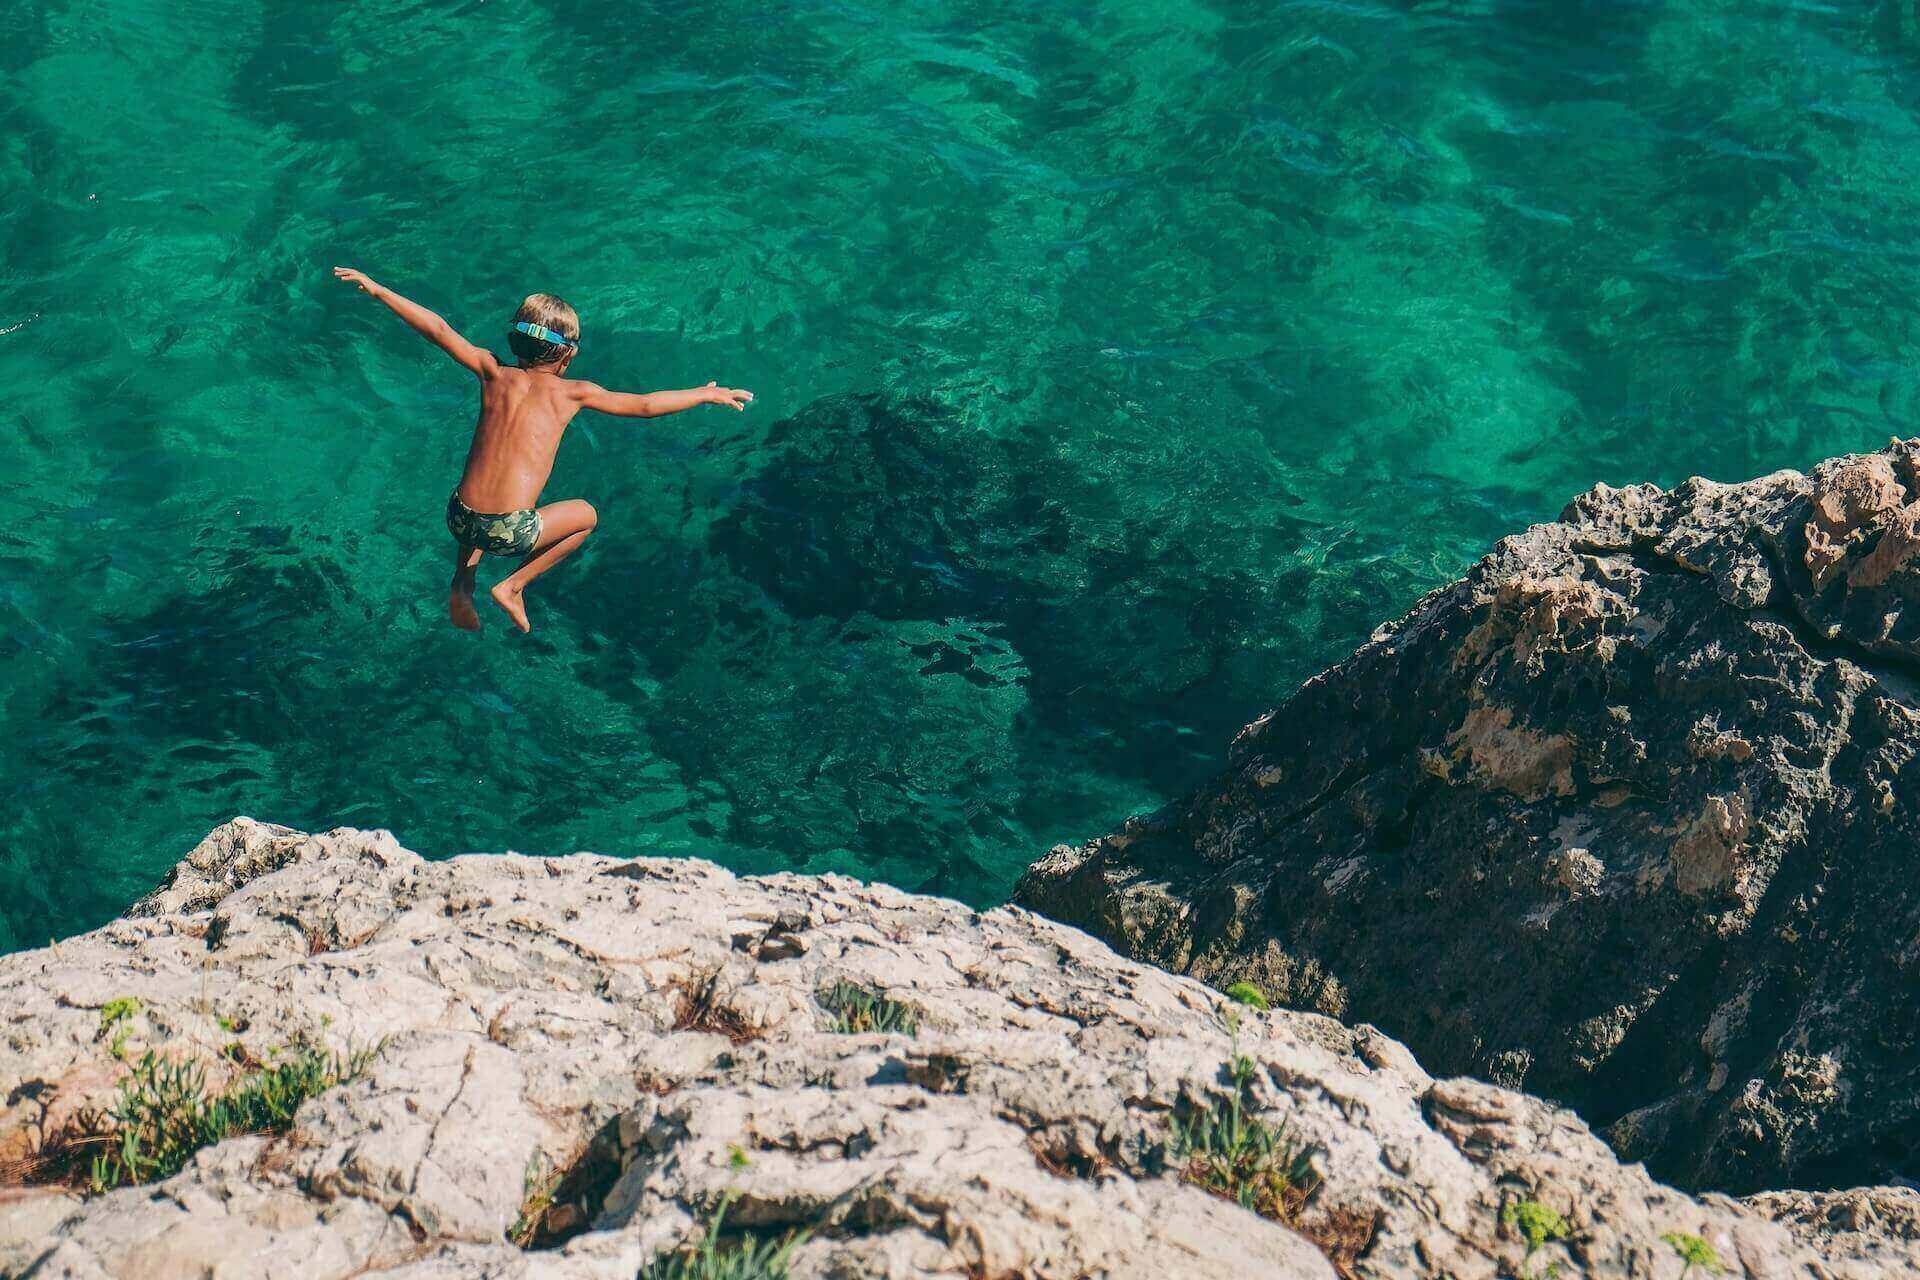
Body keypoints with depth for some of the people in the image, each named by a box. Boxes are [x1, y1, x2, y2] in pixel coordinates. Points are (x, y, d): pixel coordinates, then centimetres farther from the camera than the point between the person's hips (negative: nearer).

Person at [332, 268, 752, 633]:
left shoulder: (494, 374, 8)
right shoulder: (570, 391, 1)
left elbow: (437, 329, 7)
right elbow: (645, 406, 5)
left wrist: (377, 290, 15)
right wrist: (706, 394, 19)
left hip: (460, 521, 4)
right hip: (510, 532, -4)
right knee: (586, 515, 26)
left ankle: (462, 585, 25)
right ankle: (514, 586, 16)